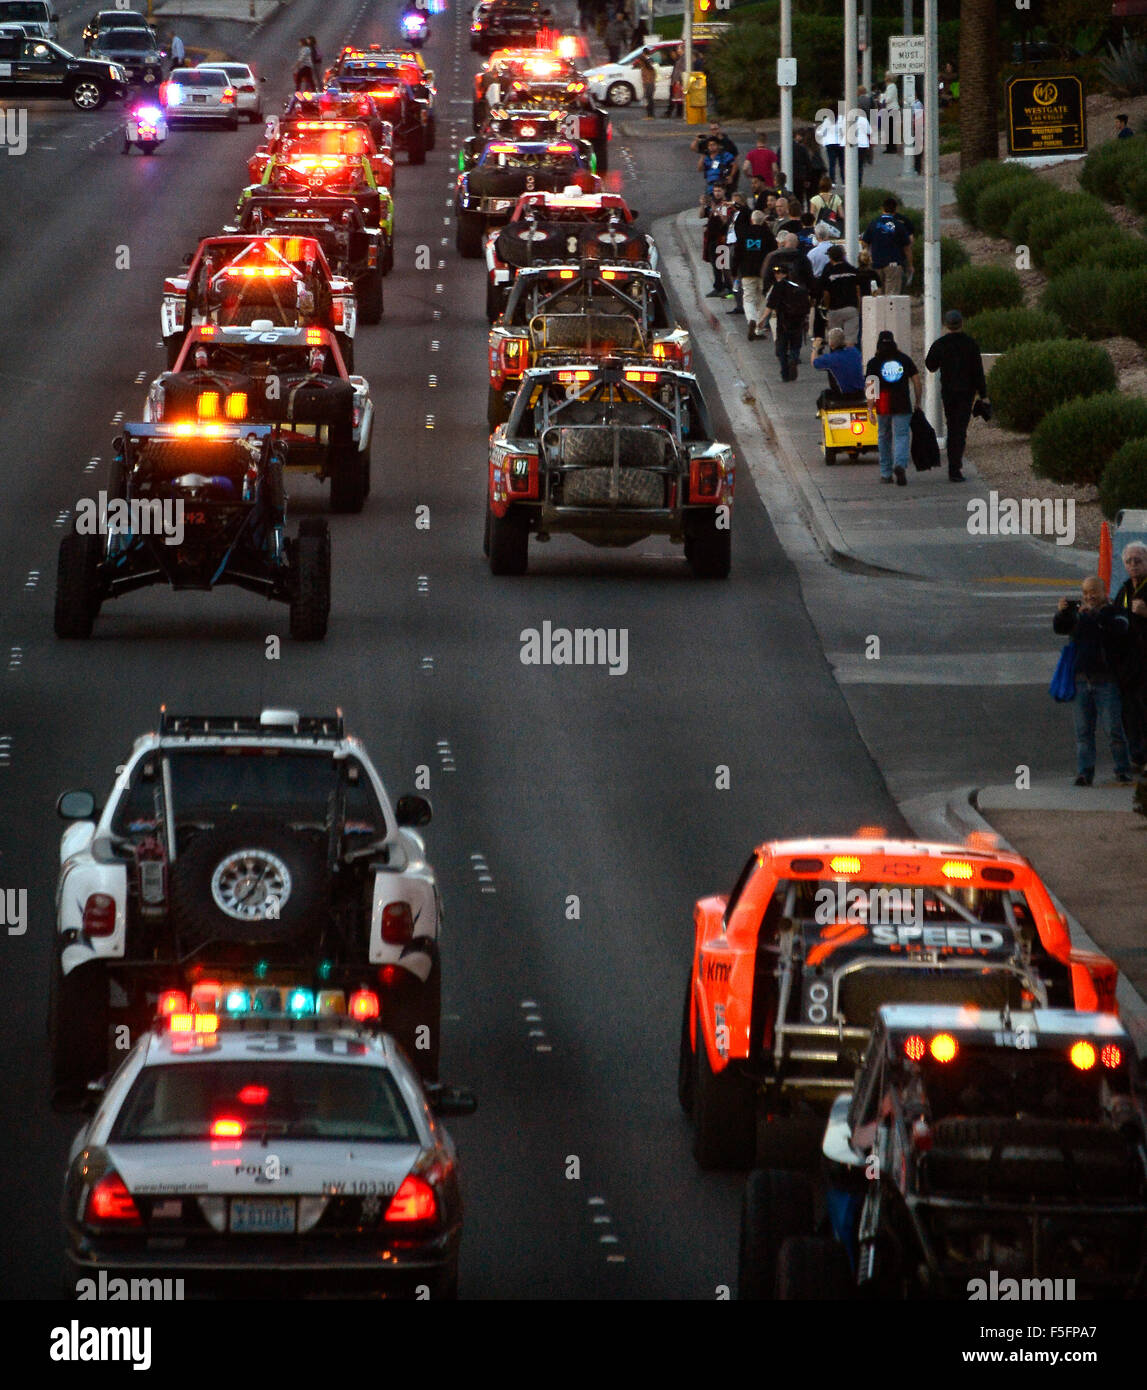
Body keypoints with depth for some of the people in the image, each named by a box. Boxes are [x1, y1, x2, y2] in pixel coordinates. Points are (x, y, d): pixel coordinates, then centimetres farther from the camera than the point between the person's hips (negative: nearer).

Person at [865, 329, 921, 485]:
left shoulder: (874, 362, -1)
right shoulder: (905, 359, 5)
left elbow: (869, 386, -9)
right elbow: (917, 382, 5)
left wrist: (870, 408, -8)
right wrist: (918, 403, 13)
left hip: (883, 407, 0)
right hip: (903, 406, 0)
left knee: (884, 438, 14)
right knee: (901, 436, -1)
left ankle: (886, 473, 18)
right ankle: (900, 464, -28)